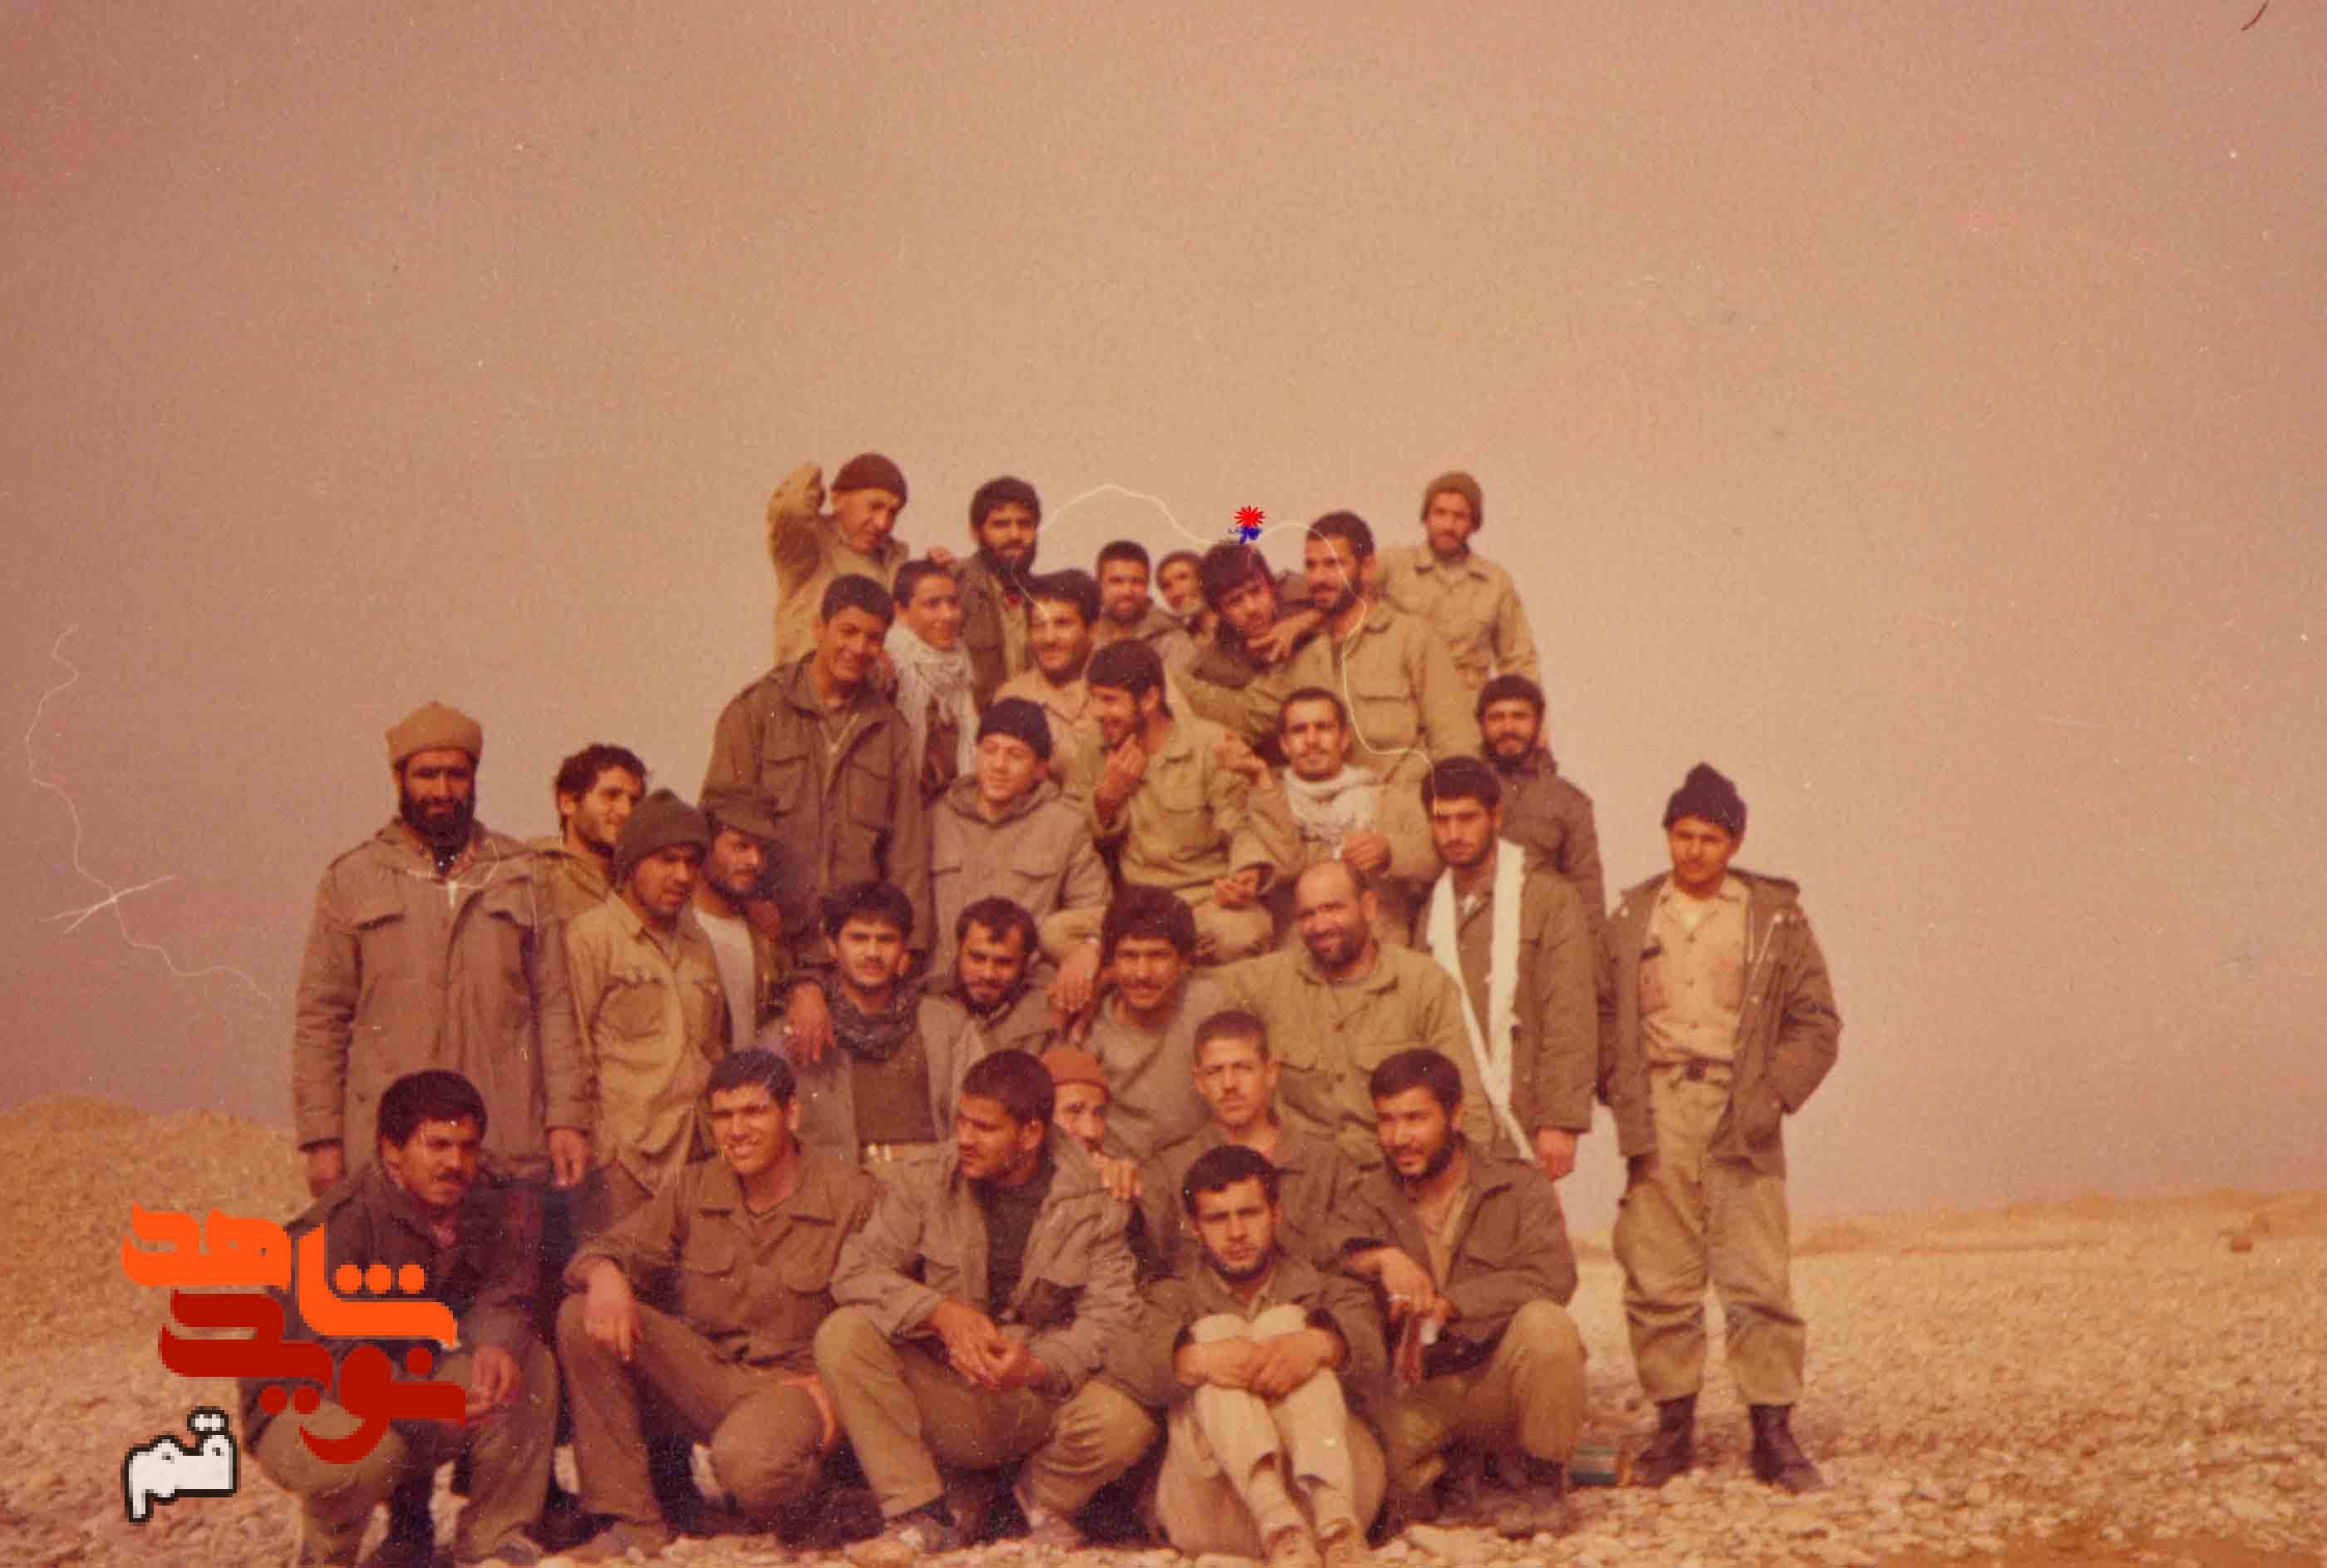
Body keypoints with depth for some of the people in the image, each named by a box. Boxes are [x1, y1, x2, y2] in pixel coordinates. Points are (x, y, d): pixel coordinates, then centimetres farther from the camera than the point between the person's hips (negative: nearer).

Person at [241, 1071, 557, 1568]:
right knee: (367, 1447, -39)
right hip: (300, 1406, -6)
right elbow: (332, 1352, -33)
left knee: (531, 1365, -15)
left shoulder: (481, 1204, -2)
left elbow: (501, 1290, -5)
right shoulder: (338, 1224, -26)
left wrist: (497, 1344, -31)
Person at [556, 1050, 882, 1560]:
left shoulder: (854, 1200, -9)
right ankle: (633, 1521, -10)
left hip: (795, 1383, -5)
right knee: (582, 1317, -14)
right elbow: (612, 1248, 4)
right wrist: (603, 1274, -20)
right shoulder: (694, 1188, 5)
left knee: (745, 1462, -38)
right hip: (705, 1374, 5)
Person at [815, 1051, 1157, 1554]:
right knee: (843, 1336, -23)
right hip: (942, 1405, 1)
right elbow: (856, 1272, -8)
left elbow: (1112, 1317, -12)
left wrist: (1037, 1366, -31)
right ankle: (920, 1515, -11)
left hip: (1041, 1398, -1)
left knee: (1127, 1418, -32)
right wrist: (942, 1314, -25)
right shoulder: (925, 1186, 0)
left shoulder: (1091, 1204, -4)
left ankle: (1047, 1497, 6)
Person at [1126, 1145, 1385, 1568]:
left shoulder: (1325, 1285, 20)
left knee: (1284, 1321, -16)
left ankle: (1337, 1520, -39)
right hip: (1216, 1511, 0)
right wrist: (1196, 1359, -31)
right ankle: (1279, 1525, -43)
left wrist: (1320, 1344, -29)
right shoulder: (1175, 1296, 20)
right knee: (1218, 1330, -17)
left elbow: (1374, 1362, -5)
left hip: (1330, 1484, 0)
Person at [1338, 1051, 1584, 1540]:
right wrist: (1380, 1257, -24)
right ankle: (1447, 1473, 11)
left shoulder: (1518, 1186, 0)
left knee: (1545, 1323, -32)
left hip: (1501, 1380, -2)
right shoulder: (1371, 1201, 7)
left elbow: (1552, 1277, -17)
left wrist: (1444, 1306, -23)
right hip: (1418, 1395, 2)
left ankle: (1545, 1484, -9)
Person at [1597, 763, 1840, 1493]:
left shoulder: (1776, 917, 7)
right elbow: (1600, 1012, 14)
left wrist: (1774, 1093, -5)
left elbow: (1816, 1021, 6)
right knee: (1659, 1283, 2)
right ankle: (1674, 1426, 14)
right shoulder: (1630, 918, 11)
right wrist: (1620, 1088, 0)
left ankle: (1773, 1432, 9)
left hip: (1741, 1119, -1)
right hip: (1659, 1118, 1)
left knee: (1759, 1281, -2)